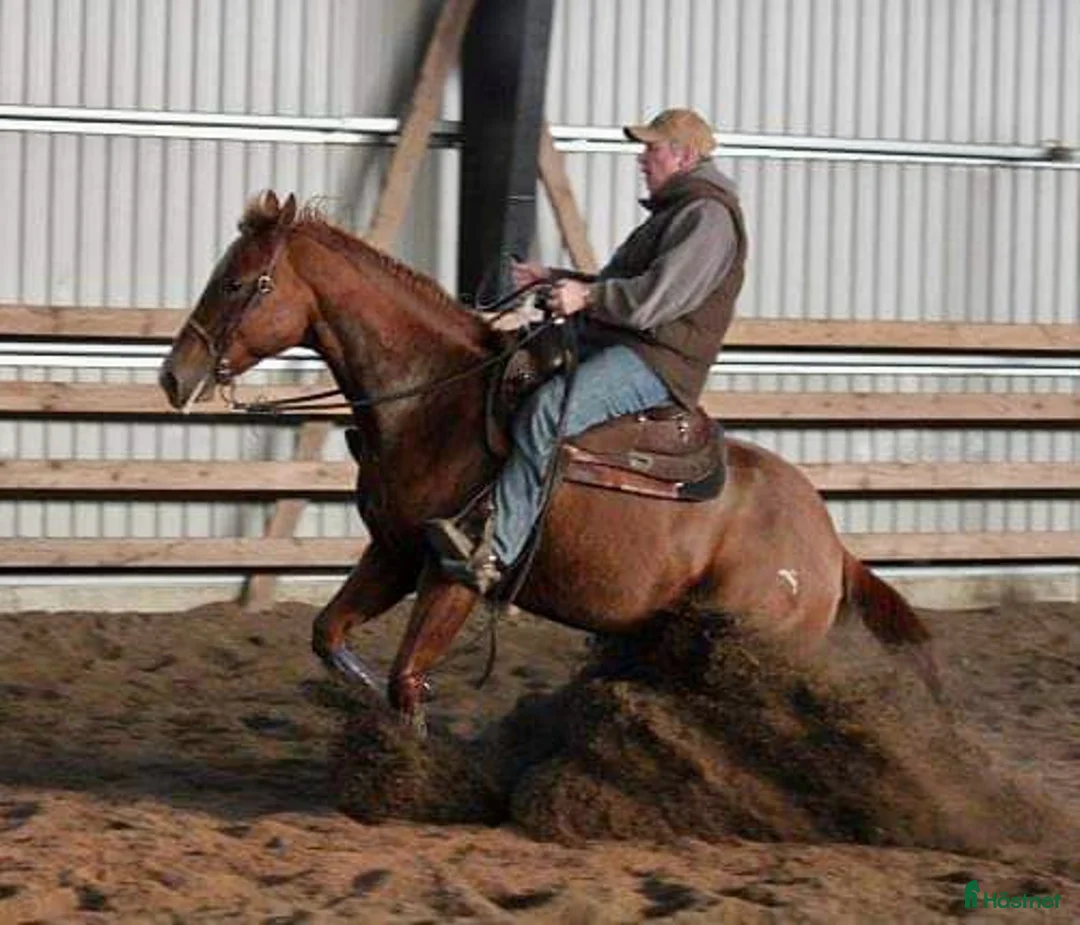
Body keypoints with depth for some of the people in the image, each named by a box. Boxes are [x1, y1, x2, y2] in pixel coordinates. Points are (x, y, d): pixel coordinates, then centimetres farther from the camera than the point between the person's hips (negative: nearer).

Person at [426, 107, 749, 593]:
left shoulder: (708, 218, -9)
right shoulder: (673, 213, 27)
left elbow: (656, 298, -21)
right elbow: (620, 287, 33)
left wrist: (588, 296, -14)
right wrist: (554, 279, 20)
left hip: (656, 365, -12)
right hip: (614, 348, 12)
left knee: (547, 412, -33)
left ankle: (494, 551, -40)